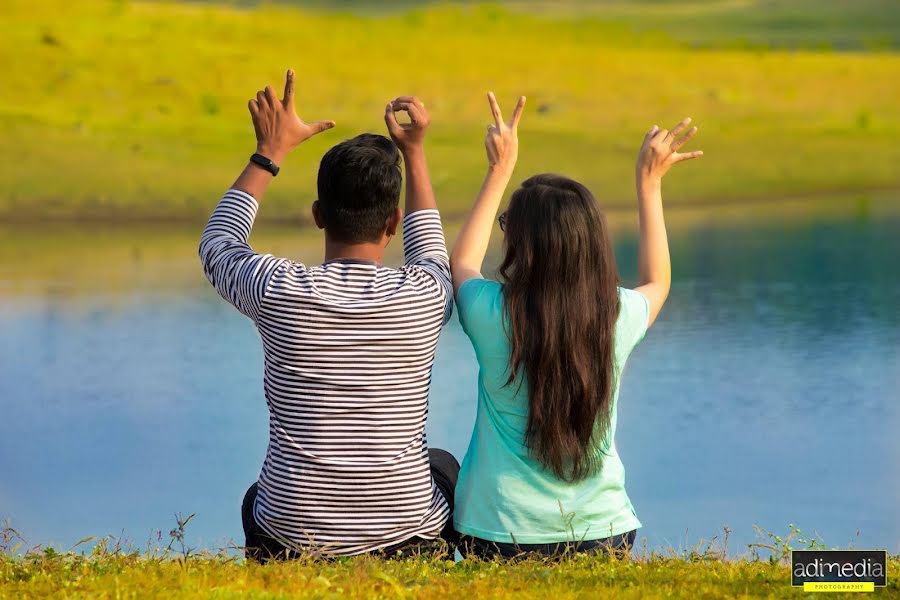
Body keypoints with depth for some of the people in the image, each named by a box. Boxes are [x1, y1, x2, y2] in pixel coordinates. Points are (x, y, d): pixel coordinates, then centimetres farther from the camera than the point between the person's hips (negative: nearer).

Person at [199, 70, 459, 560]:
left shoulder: (278, 291, -13)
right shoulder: (424, 296, -11)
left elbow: (217, 245, 13)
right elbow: (430, 255, 18)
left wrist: (270, 151, 18)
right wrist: (414, 152, 23)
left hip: (292, 540, 0)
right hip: (408, 536, 0)